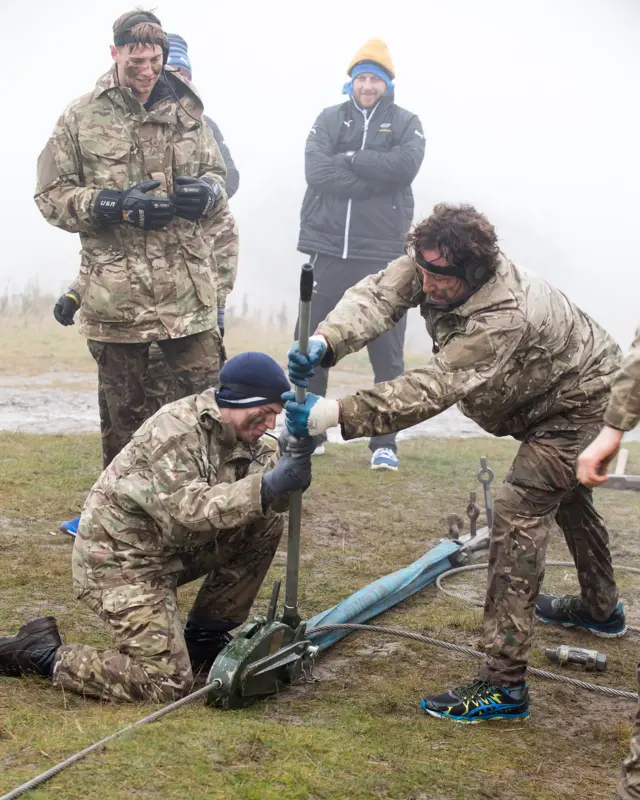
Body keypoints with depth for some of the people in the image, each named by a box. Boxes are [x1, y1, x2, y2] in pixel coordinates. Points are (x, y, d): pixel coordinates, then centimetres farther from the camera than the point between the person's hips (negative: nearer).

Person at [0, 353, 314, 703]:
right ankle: (45, 654, -1)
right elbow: (190, 510, -34)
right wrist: (267, 487, -42)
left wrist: (293, 461, -25)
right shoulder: (176, 429, -24)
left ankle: (205, 635, 10)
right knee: (166, 682, -17)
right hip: (120, 558, -9)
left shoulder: (238, 432, 2)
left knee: (265, 525, -1)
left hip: (171, 548, 9)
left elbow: (270, 500, -4)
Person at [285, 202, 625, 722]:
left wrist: (335, 415, -55)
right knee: (562, 492, 28)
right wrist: (324, 342, -52)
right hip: (550, 391, 10)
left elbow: (432, 389, -48)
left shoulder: (502, 319, -43)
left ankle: (504, 684, -21)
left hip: (583, 400, -10)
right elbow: (377, 296, -31)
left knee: (520, 513, -21)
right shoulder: (432, 265, -20)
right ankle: (601, 609, 55)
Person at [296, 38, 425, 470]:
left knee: (387, 352, 2)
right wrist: (375, 175, -13)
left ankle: (385, 443, 10)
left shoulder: (406, 123, 6)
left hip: (383, 255, -2)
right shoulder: (329, 120, 9)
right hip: (328, 249, 2)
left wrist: (350, 159, -10)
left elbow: (404, 166, -15)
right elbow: (317, 172, -8)